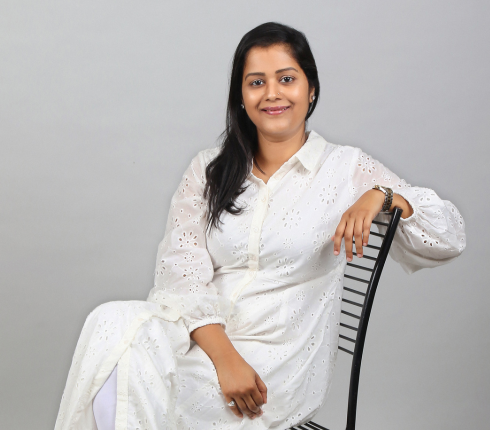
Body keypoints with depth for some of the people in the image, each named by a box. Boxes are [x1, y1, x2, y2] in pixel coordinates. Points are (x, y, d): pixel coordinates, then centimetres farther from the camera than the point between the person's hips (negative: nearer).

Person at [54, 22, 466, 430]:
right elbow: (180, 271, -2)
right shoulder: (209, 171, 10)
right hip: (203, 338, 4)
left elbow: (449, 238, 2)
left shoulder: (346, 169, 4)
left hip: (280, 361, -3)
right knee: (113, 325, -26)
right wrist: (225, 357, -17)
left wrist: (382, 195, -17)